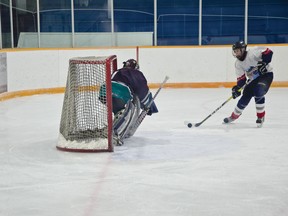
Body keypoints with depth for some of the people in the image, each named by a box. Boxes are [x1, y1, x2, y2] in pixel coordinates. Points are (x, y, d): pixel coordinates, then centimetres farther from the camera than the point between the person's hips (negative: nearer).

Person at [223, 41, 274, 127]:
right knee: (245, 97, 3)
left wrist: (264, 63, -37)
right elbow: (241, 78, -6)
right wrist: (237, 88, -22)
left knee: (258, 93, -28)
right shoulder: (238, 64, -4)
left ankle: (261, 116, -12)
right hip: (253, 79, 6)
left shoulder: (253, 52, -24)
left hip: (266, 74, -6)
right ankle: (234, 116, 24)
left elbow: (268, 52, -28)